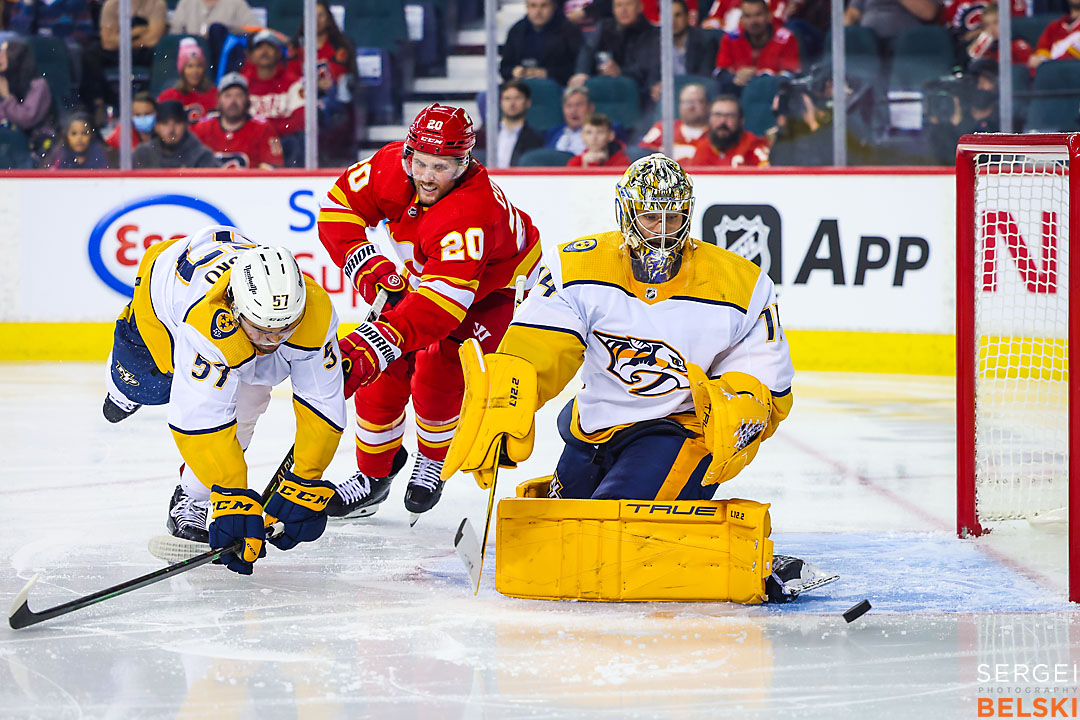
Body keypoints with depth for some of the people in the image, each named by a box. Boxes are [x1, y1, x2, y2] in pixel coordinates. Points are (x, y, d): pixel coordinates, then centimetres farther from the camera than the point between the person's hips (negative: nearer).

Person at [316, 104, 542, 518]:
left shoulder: (472, 212, -43)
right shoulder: (391, 167, -25)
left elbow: (443, 302, -51)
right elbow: (338, 208, -10)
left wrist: (376, 343, -58)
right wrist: (369, 269, -24)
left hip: (497, 283, -6)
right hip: (424, 275, 6)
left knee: (438, 378, -19)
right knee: (383, 377, -3)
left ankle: (434, 463, 9)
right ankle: (374, 475, 16)